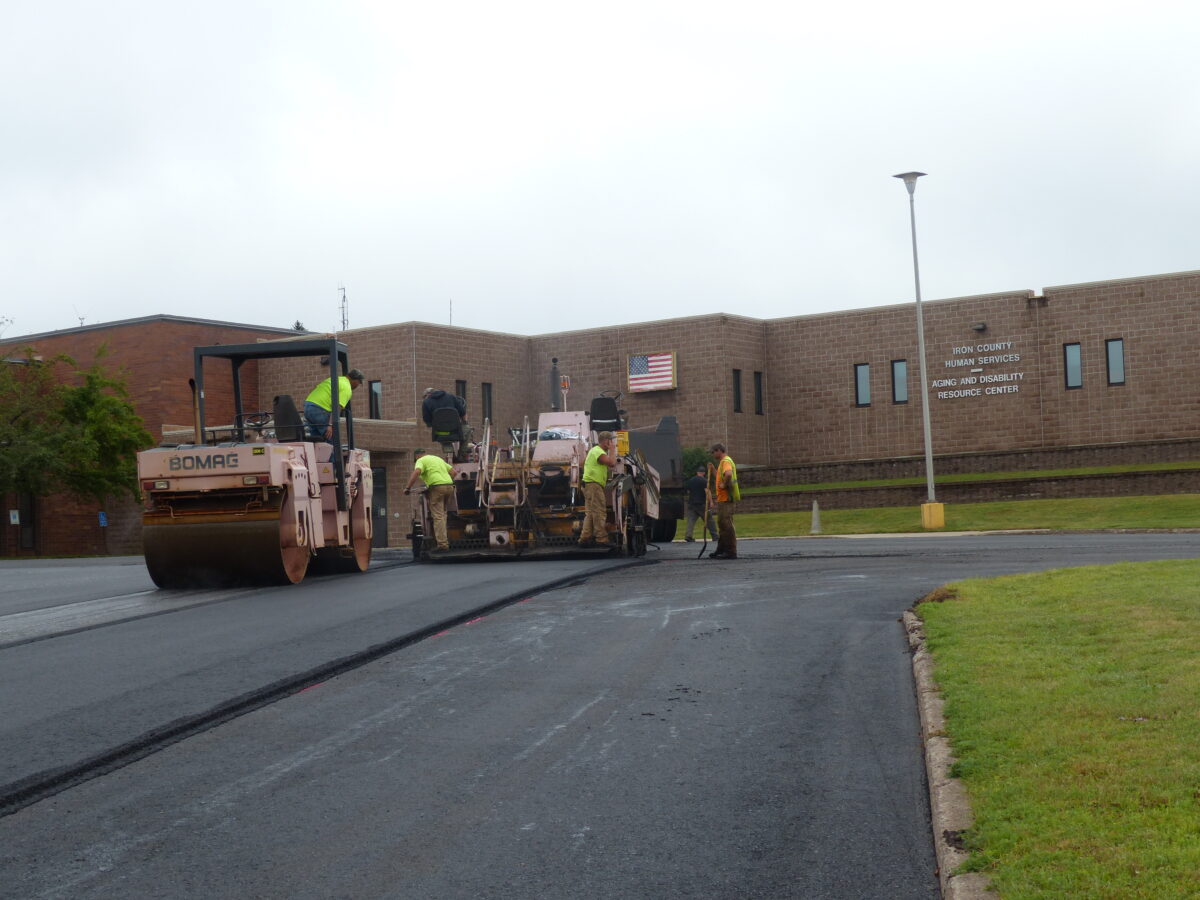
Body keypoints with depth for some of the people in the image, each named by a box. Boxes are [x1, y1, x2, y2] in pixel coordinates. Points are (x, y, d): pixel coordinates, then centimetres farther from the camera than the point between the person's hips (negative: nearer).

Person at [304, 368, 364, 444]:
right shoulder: (347, 388, -3)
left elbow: (311, 391, 25)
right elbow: (336, 406, -17)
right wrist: (331, 425, -23)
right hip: (319, 410, -9)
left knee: (316, 440, 16)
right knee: (333, 440, -1)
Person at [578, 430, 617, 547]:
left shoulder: (595, 450, 23)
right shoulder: (598, 452, -11)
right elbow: (612, 463, -21)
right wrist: (611, 450, -9)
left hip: (590, 485, 11)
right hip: (594, 485, -11)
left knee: (590, 514, 10)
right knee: (599, 512, -11)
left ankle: (585, 538, 8)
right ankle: (602, 539, -12)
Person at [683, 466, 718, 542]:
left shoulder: (690, 480, 13)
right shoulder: (704, 480, -7)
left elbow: (688, 491, 20)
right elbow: (707, 491, -15)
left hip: (691, 503, 5)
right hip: (701, 504, -5)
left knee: (691, 520, 1)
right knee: (710, 520, 4)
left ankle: (688, 535, -14)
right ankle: (714, 536, 7)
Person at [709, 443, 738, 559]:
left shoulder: (726, 461, -14)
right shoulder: (723, 462, 20)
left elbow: (728, 474, -34)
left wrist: (724, 485, -22)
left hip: (726, 498, -11)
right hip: (722, 498, 11)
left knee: (727, 525, -8)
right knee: (721, 524, 16)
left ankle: (731, 552, -6)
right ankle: (721, 550, 24)